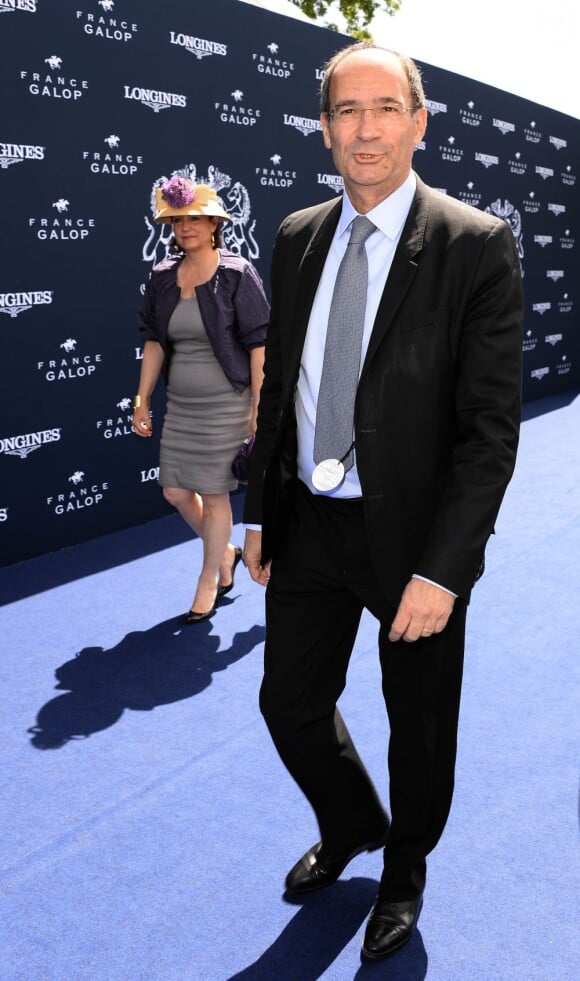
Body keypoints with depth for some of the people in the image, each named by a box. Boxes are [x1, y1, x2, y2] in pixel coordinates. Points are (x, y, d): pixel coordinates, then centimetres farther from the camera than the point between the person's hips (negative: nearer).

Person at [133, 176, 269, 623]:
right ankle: (225, 552, 34)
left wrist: (258, 407, -14)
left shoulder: (237, 275, -10)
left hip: (226, 405, -5)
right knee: (176, 491, 8)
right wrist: (142, 399, 6)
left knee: (213, 495, 3)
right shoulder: (163, 277, 5)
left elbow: (258, 345, -11)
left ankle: (208, 584, 22)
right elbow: (154, 341, 9)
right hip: (181, 406, 6)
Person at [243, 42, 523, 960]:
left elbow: (492, 427, -15)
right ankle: (351, 825, 48)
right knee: (291, 703, 16)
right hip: (307, 523, 5)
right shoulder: (298, 237, 5)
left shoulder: (477, 246, -12)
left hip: (412, 533, -4)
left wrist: (441, 569, -20)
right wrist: (258, 511, 8)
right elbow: (278, 388, 10)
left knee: (419, 725, 15)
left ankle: (404, 869, 45)